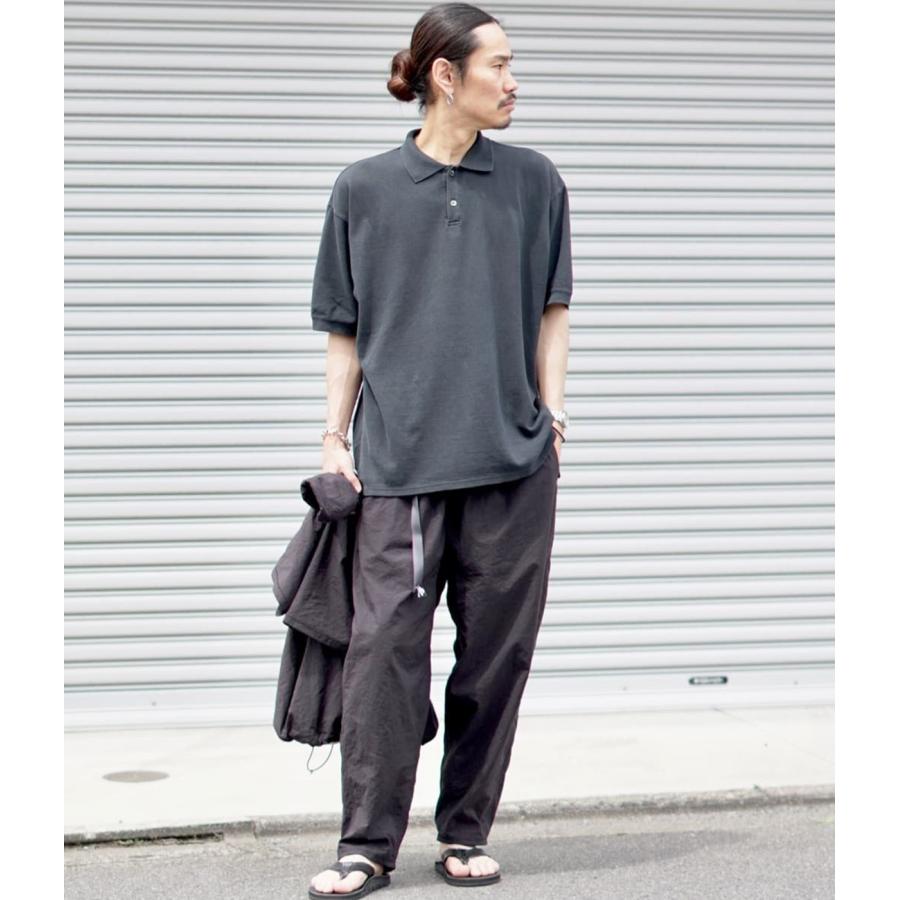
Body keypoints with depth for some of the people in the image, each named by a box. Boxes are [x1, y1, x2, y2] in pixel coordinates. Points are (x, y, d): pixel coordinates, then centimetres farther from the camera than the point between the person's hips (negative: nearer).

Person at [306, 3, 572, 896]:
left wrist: (551, 409, 3)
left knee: (494, 651, 5)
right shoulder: (365, 188, 5)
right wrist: (336, 436, 5)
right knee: (385, 645, -6)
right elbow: (345, 329, 9)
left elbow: (551, 309, 14)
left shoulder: (534, 181, 9)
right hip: (399, 461, -2)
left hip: (513, 460, 2)